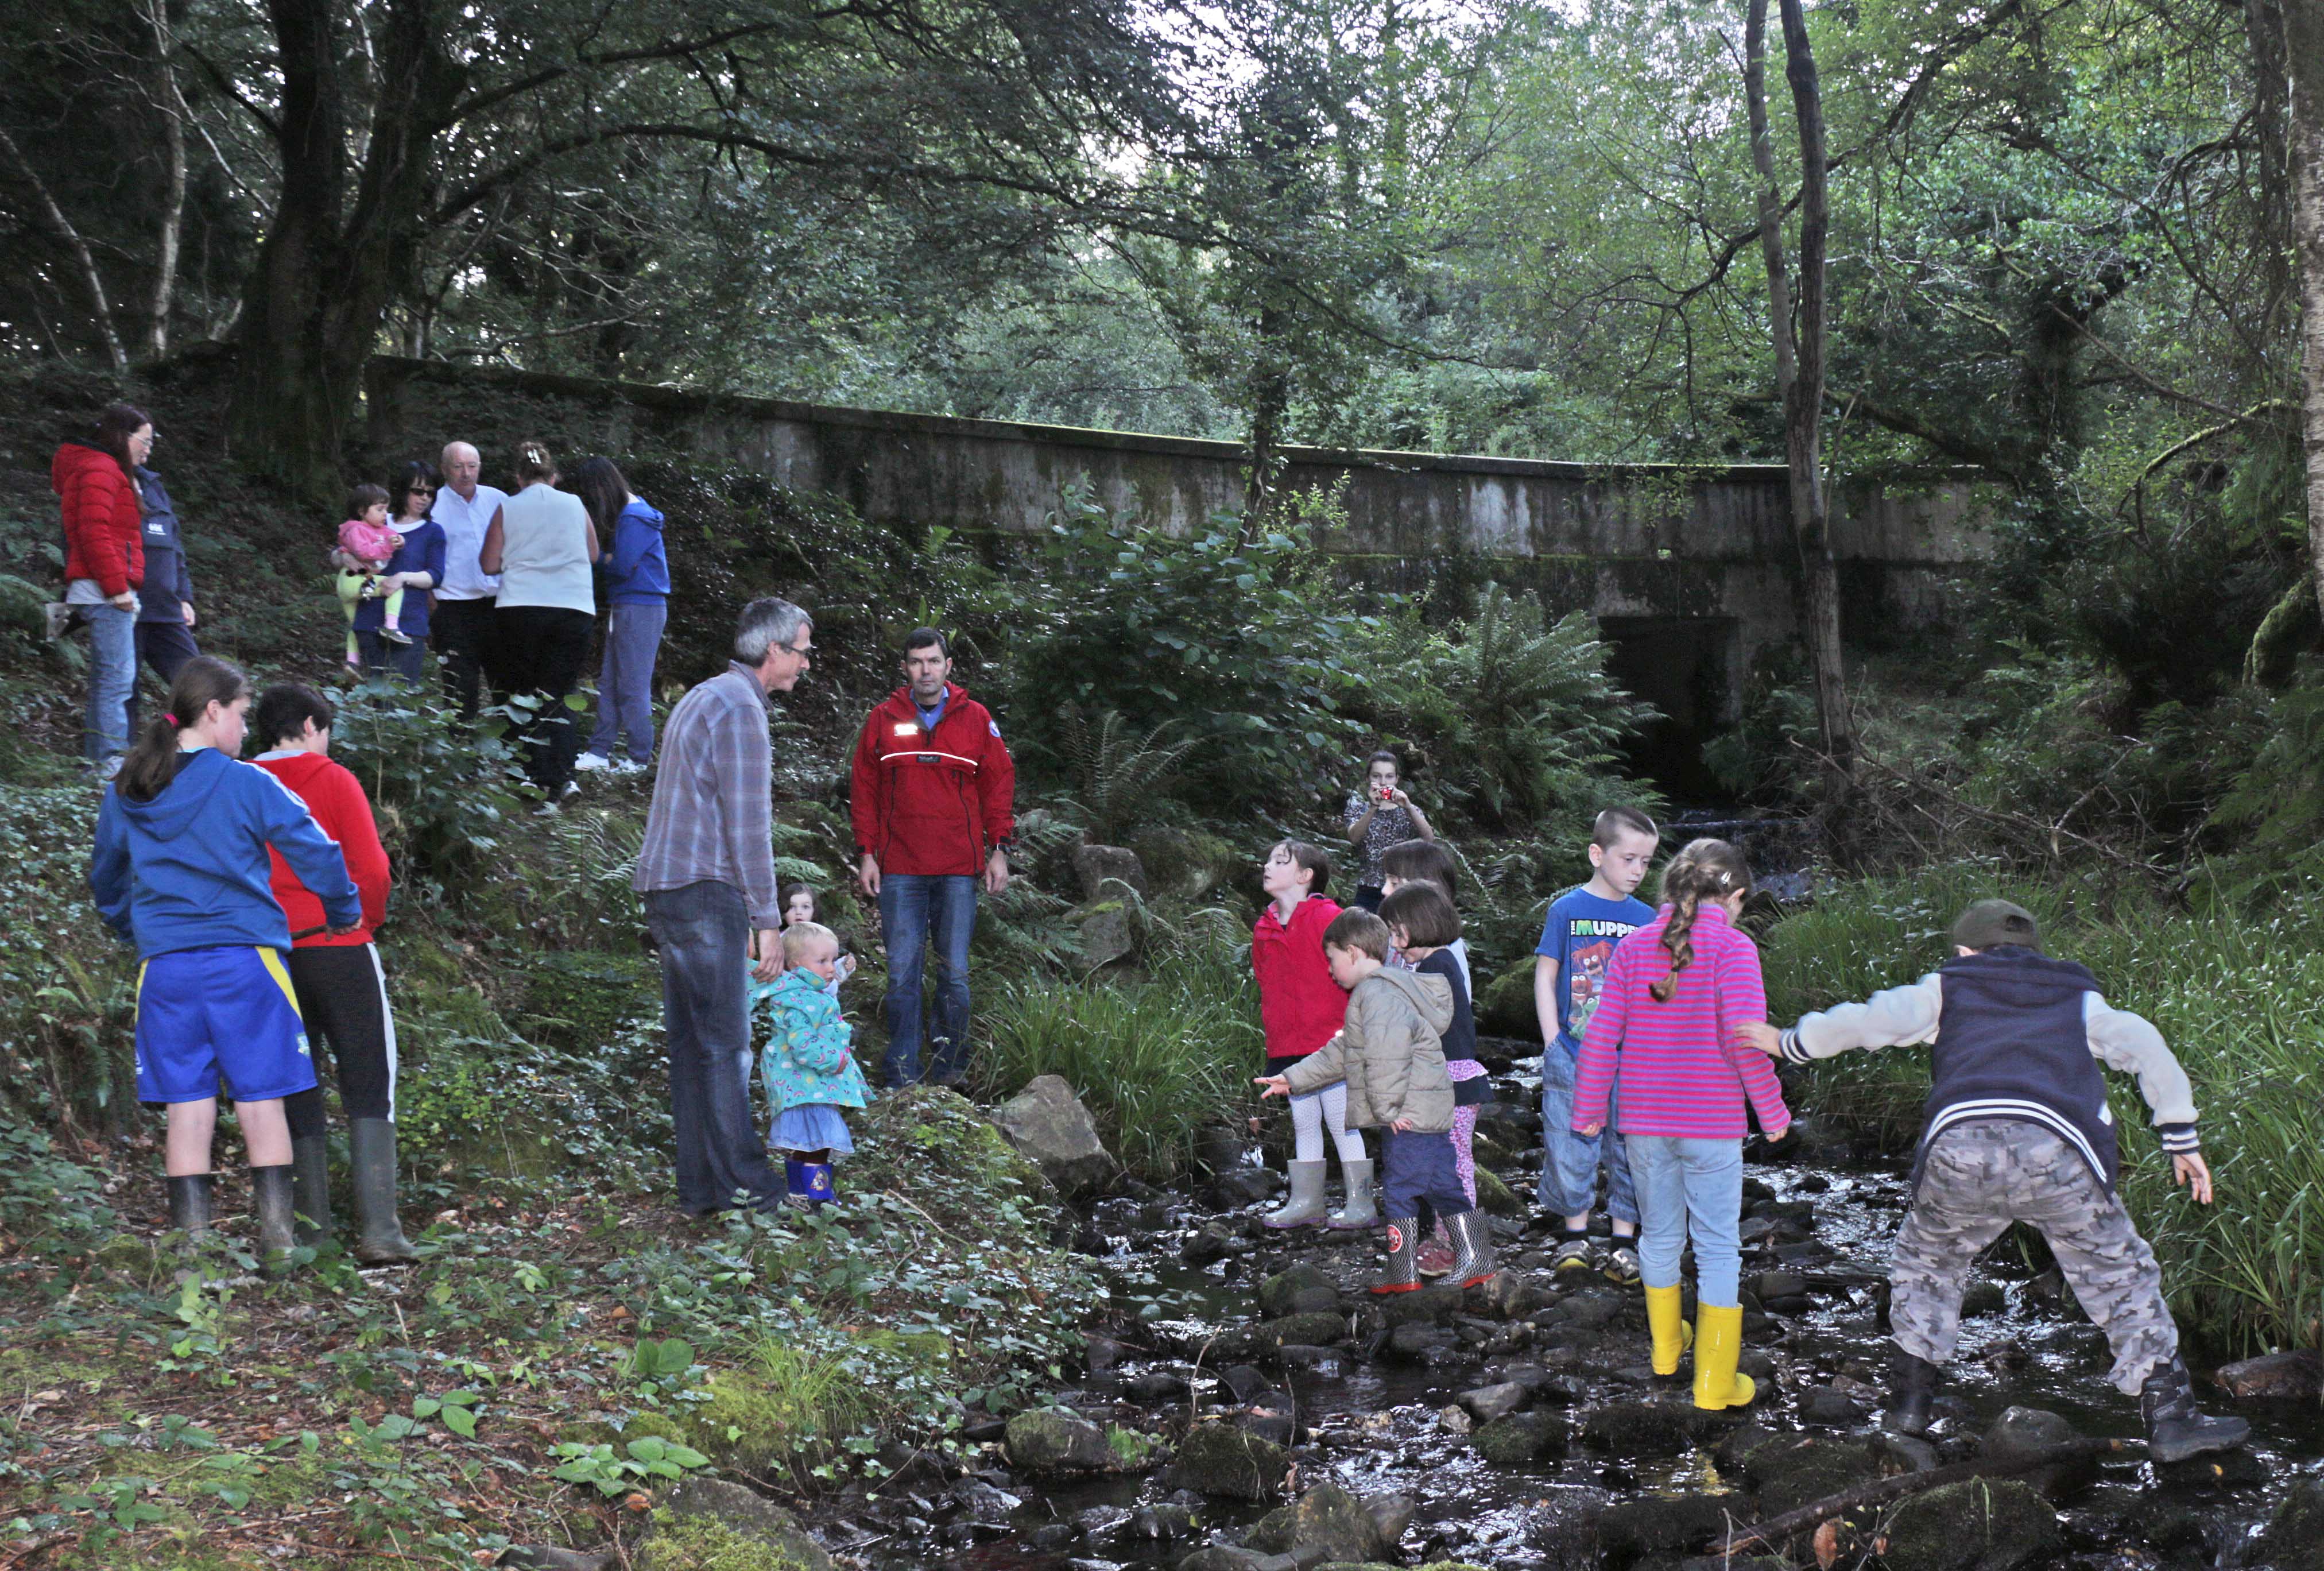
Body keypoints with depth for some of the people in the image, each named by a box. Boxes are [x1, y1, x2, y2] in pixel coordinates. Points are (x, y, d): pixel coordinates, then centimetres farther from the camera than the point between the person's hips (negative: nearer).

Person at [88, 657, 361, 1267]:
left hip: (166, 966, 4)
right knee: (261, 1101, 3)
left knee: (186, 1107, 6)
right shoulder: (248, 786, -6)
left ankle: (192, 1241, 6)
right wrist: (345, 913, 12)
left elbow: (106, 882, 21)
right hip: (244, 962, -3)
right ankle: (275, 1237, 3)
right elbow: (315, 854, -5)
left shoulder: (125, 794, 8)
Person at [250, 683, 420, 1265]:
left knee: (296, 1094, 11)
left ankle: (313, 1230, 10)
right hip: (340, 949, -3)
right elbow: (371, 868, -7)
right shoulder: (334, 780, -2)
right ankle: (379, 1230, -10)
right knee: (368, 1087, -1)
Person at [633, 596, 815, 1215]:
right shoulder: (740, 708, -11)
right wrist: (767, 921, -11)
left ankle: (700, 1187, 12)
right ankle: (743, 1186, -4)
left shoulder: (703, 698, 20)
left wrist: (746, 914, 24)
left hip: (669, 888, 10)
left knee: (691, 1042, 9)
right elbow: (748, 825, -15)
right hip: (704, 890, -10)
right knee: (725, 1044, -7)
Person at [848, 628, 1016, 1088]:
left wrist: (999, 850, 3)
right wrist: (865, 853, 3)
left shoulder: (976, 719, 6)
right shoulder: (883, 721, 7)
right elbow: (864, 791, 9)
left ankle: (951, 1068, 12)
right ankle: (901, 1076, 4)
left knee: (955, 972, 2)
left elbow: (999, 786, 9)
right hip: (899, 870, 0)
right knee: (901, 973, -1)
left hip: (959, 869, 0)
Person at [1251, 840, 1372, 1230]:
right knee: (1303, 1124, 12)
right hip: (1287, 1047, 7)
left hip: (1330, 1043, -7)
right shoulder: (1264, 928, 12)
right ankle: (1306, 1203, 17)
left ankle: (1361, 1204, 3)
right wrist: (1272, 1030, 14)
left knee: (1342, 1124, -3)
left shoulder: (1328, 917, -9)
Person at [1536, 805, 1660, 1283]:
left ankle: (1623, 1244, 15)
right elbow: (1545, 976, 2)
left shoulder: (1646, 918, 5)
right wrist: (1552, 1038, -4)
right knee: (1572, 1146, 4)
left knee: (1628, 1150, 4)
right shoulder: (1566, 910, -1)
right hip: (1572, 1055, -2)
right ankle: (1576, 1235, 21)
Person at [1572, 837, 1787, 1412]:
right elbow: (1745, 1040, -19)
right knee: (1718, 1248, 7)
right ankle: (1715, 1380, 10)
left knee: (1660, 1235, 20)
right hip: (1712, 1126, -4)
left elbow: (1601, 1037, 1)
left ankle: (1666, 1346, 39)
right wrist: (1773, 1112, -7)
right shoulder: (1732, 949, -11)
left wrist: (1589, 1109, 11)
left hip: (1644, 1122, 4)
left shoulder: (1634, 947, 1)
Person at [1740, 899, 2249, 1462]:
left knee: (1926, 1261, 27)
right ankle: (2171, 1418, 12)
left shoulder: (1947, 989, 26)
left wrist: (1789, 1044, 24)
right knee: (2121, 1280, 15)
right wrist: (2182, 1140, 17)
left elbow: (1866, 1021, 12)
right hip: (2056, 1154, 0)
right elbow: (2146, 1048, 15)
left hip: (1959, 1149, 0)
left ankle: (1913, 1395, 25)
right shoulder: (2077, 999, 29)